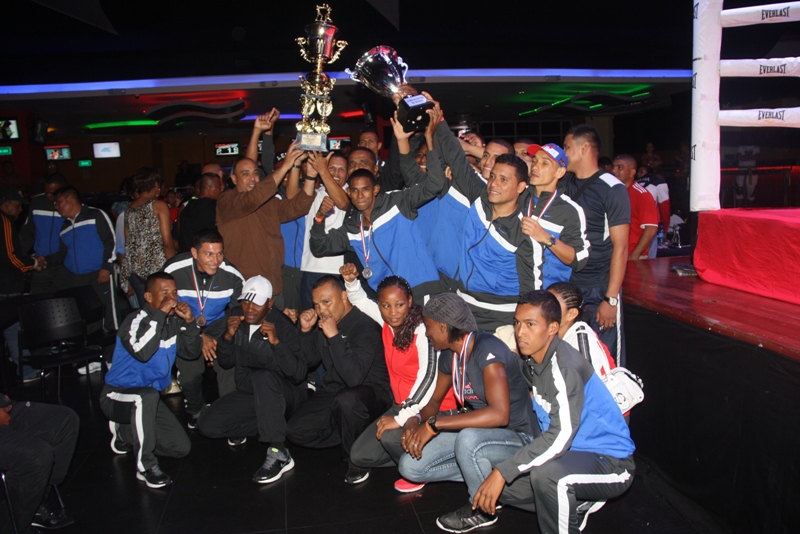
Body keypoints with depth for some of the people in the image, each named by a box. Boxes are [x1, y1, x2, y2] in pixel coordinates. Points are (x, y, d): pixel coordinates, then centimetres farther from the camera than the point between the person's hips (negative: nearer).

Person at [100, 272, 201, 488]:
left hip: (149, 397, 7)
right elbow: (143, 352, -41)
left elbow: (191, 352, -5)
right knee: (148, 396, -41)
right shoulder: (135, 321, -21)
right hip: (117, 395, -7)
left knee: (181, 447, 2)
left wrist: (190, 322, -19)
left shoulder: (173, 321, -1)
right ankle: (146, 466, -25)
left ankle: (125, 432, 23)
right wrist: (159, 314, -36)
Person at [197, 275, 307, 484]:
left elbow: (298, 374, -27)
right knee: (207, 425, -12)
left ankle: (279, 454, -34)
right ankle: (270, 423, 5)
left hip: (283, 395, -6)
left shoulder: (283, 326, -19)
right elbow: (226, 363, 4)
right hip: (247, 393, 6)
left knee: (263, 376, -37)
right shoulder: (237, 316, -2)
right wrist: (228, 336, -15)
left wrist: (276, 342, -38)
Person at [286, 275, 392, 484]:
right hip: (332, 393, 7)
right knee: (295, 431, -11)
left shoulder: (365, 326, -22)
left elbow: (354, 377, -33)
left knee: (346, 400, -40)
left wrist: (334, 337, -34)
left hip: (371, 393, -7)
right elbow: (310, 360, 11)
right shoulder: (322, 322, 1)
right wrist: (305, 331, -6)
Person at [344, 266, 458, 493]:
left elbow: (428, 376, -32)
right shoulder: (387, 322, -2)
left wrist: (401, 418, -32)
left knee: (391, 437, -33)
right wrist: (351, 280, -8)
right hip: (402, 405, 7)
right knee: (360, 455, 1)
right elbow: (360, 300, 14)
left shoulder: (423, 330, -23)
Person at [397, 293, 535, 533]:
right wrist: (416, 421, -12)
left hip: (515, 438, -7)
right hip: (475, 432, 7)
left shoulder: (487, 348, -25)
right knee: (410, 466, -6)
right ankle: (487, 477, 5)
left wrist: (433, 425, -34)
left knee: (468, 439, -39)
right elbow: (435, 400, 12)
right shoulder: (449, 355, -1)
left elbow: (499, 414, -37)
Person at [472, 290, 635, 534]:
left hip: (611, 463, -9)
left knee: (545, 474, -38)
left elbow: (560, 437, -32)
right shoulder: (531, 362, 3)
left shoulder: (564, 367, -24)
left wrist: (503, 471, -31)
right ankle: (578, 505, 15)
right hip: (575, 452, 9)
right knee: (494, 479, 1)